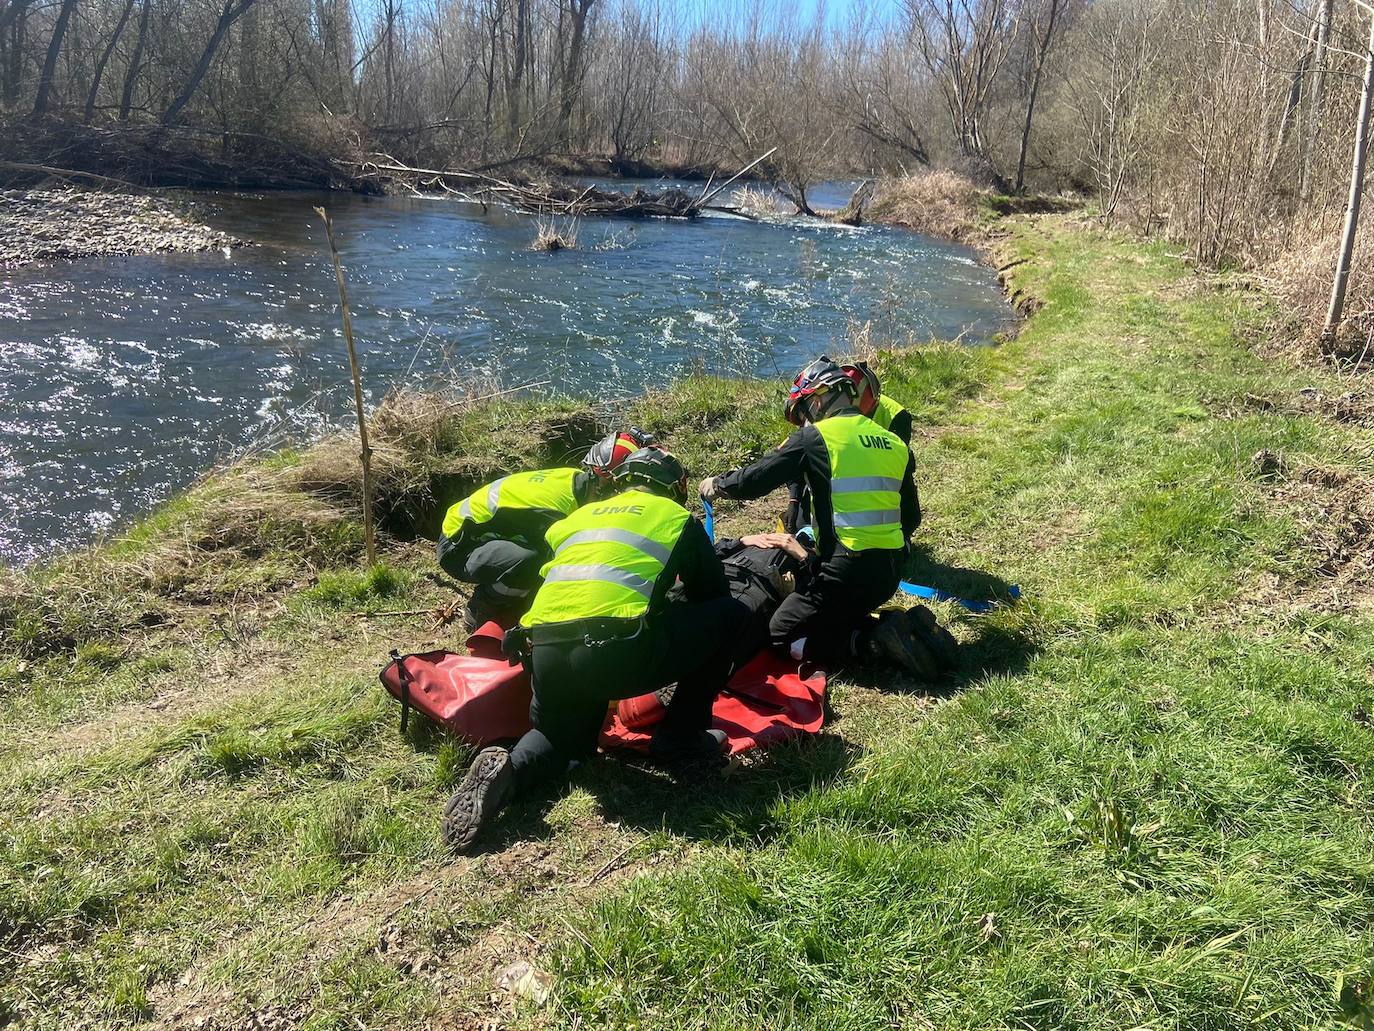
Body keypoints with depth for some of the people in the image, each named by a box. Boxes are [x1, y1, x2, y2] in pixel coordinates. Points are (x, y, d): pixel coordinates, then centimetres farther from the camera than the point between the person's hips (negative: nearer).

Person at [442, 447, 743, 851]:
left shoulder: (583, 513, 30)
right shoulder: (677, 517, 19)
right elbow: (711, 594, 26)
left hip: (546, 652, 5)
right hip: (617, 650, -5)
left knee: (563, 739, 33)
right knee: (728, 613, 17)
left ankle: (508, 769, 1)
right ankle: (681, 735, 19)